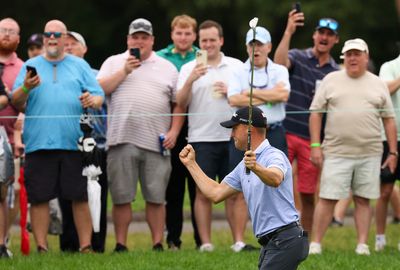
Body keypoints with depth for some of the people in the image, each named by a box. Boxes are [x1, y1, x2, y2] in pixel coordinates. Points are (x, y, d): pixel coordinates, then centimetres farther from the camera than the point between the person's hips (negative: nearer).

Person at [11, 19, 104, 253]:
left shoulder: (80, 66, 14)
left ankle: (85, 246, 2)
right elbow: (17, 103, 6)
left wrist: (92, 100, -15)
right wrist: (26, 88, -15)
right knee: (39, 198, -2)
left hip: (74, 143, 0)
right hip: (39, 144, 0)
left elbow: (99, 97, 8)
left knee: (81, 197, -2)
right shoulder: (31, 66, 13)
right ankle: (42, 247, 3)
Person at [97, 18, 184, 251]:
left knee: (156, 197, 0)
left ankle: (158, 244, 5)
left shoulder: (167, 68, 14)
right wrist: (125, 70, -6)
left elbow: (178, 103, 12)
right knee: (121, 197, 1)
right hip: (122, 140, 0)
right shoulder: (114, 63, 13)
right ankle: (121, 245, 7)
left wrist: (174, 132, 0)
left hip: (156, 143, 0)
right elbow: (100, 90, -1)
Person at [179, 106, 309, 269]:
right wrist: (191, 164, 22)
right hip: (270, 244, 10)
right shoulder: (243, 166, 19)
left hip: (285, 241, -10)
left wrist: (256, 168, -54)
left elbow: (275, 179, -34)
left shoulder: (274, 156, -11)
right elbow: (215, 194, 20)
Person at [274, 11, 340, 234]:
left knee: (308, 195, 4)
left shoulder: (336, 73, 9)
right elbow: (279, 62, -21)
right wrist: (289, 33, -31)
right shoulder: (297, 58, 2)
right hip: (285, 133, -2)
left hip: (312, 140, 2)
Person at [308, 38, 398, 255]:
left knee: (363, 199, 4)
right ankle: (315, 244, 0)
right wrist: (315, 145, -3)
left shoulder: (378, 84, 10)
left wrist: (393, 152, 6)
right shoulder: (331, 80, 6)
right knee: (327, 198, -5)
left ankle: (362, 245, 7)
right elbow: (315, 113, 5)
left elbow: (389, 119, 11)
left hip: (370, 154, 1)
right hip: (336, 153, -1)